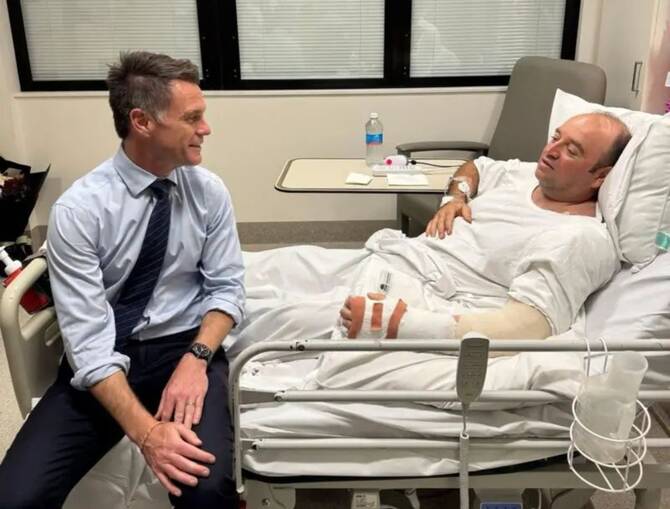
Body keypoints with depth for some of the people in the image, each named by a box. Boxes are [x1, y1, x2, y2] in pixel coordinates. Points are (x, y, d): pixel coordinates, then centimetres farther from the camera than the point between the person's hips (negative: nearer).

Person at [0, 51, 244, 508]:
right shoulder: (78, 209, -14)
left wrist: (196, 357, -18)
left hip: (185, 347, 1)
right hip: (104, 359, 0)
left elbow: (227, 288, 1)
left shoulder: (209, 191, -3)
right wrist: (145, 431, -29)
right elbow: (87, 340, -18)